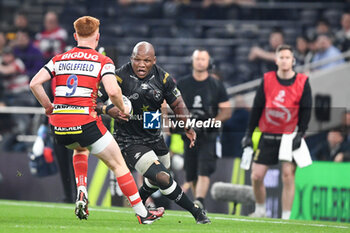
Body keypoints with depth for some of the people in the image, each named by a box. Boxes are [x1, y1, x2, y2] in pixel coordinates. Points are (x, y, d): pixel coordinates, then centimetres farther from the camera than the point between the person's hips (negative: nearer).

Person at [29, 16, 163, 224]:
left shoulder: (60, 59, 12)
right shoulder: (103, 61, 0)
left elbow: (35, 83, 3)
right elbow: (113, 91, -15)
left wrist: (48, 106, 14)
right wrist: (123, 109, 3)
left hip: (59, 127, 5)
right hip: (85, 123, -5)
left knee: (80, 149, 37)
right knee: (119, 165, 10)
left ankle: (81, 193, 16)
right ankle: (142, 213, 11)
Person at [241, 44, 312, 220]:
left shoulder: (302, 82, -3)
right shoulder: (267, 80, 0)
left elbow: (306, 110, 0)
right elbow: (256, 108, 5)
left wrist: (300, 134, -9)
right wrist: (249, 134, 4)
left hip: (290, 136, -2)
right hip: (267, 136, 2)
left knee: (288, 174, -11)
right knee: (256, 176, 0)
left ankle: (286, 217, -5)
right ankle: (260, 210, 22)